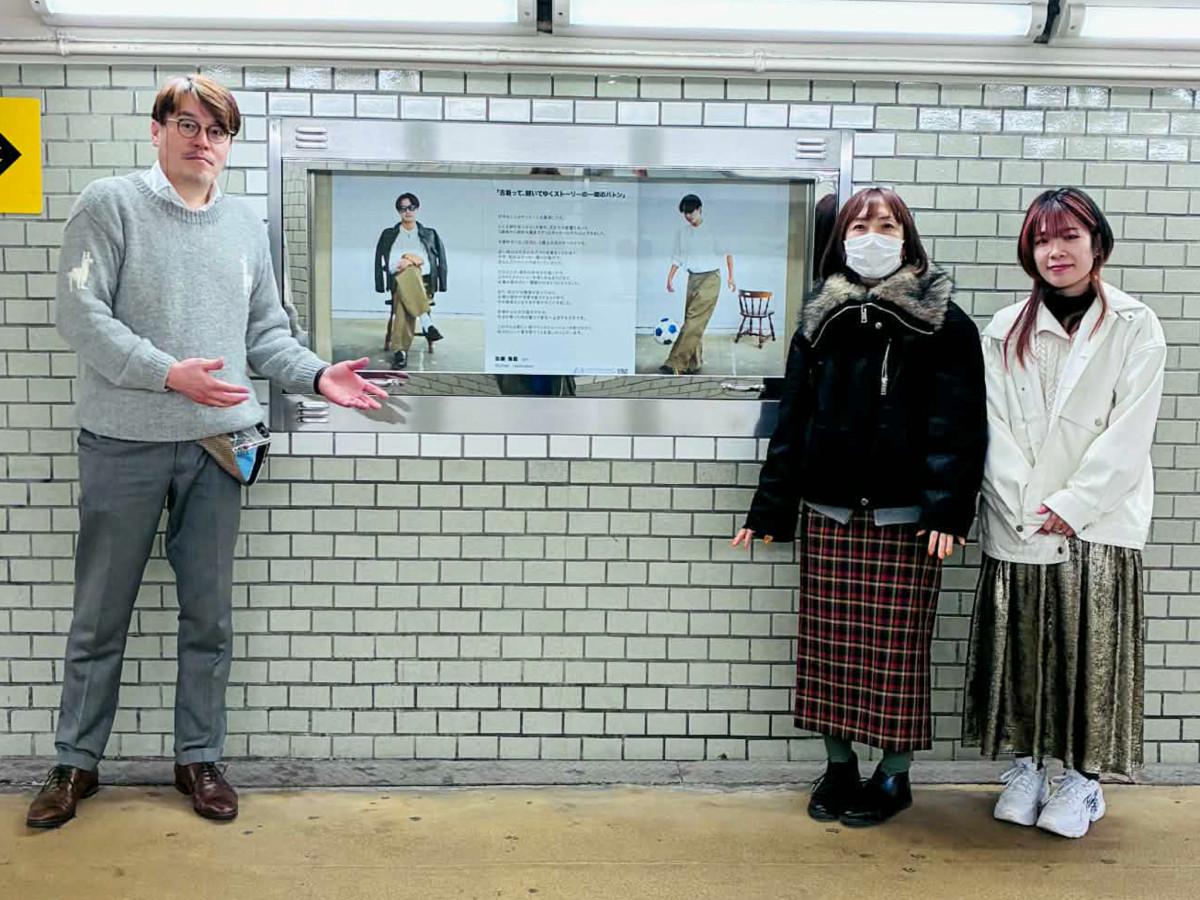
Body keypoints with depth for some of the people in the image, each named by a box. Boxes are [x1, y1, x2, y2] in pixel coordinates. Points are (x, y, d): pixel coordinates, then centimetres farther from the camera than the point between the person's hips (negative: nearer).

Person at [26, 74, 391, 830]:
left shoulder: (247, 225, 12)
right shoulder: (111, 204, -2)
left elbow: (266, 333, 14)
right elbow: (81, 314, -10)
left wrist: (318, 376, -3)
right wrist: (169, 373, -21)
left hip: (217, 444, 4)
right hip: (124, 443, -3)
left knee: (210, 614, 9)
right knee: (101, 615, 8)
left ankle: (200, 758, 22)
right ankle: (77, 763, 23)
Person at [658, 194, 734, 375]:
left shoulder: (712, 230, -7)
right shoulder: (682, 232, 7)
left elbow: (727, 252, 2)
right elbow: (677, 257, 13)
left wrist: (730, 276, 1)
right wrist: (670, 278, 4)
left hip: (710, 278, -6)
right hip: (693, 278, 6)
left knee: (694, 321, -15)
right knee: (692, 321, 6)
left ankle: (675, 365, -23)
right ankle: (694, 364, 15)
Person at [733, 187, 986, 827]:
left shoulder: (944, 324, 0)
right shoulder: (820, 322, 11)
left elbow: (957, 425, -6)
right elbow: (791, 419, 10)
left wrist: (947, 511, -17)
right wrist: (770, 510, 7)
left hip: (904, 517, -3)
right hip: (827, 514, 4)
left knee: (896, 648, 3)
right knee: (828, 644, 7)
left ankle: (894, 774, 19)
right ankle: (838, 765, 23)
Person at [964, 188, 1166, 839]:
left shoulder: (1134, 328, 0)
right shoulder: (1006, 332, 7)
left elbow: (1129, 432, -6)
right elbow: (995, 428, 2)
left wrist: (1070, 505, -12)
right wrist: (1024, 505, -9)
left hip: (1098, 523, -2)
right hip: (1018, 526, 2)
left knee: (1091, 649, 2)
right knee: (1021, 646, 7)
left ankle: (1083, 776, 17)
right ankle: (1024, 766, 23)